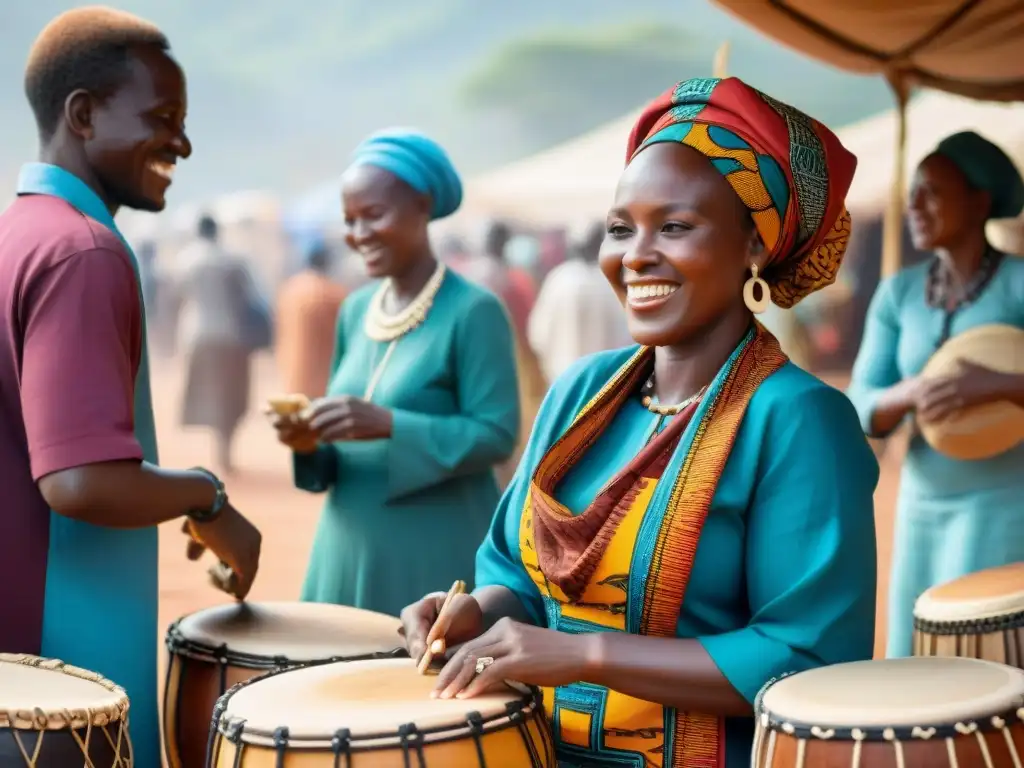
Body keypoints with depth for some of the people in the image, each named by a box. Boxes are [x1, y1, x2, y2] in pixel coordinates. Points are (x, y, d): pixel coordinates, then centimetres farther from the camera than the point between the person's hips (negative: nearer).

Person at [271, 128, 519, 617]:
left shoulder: (474, 311, -10)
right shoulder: (355, 310, 10)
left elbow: (495, 435, -15)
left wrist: (388, 424, -23)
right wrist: (310, 443, -7)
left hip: (435, 555, -6)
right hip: (352, 548, 6)